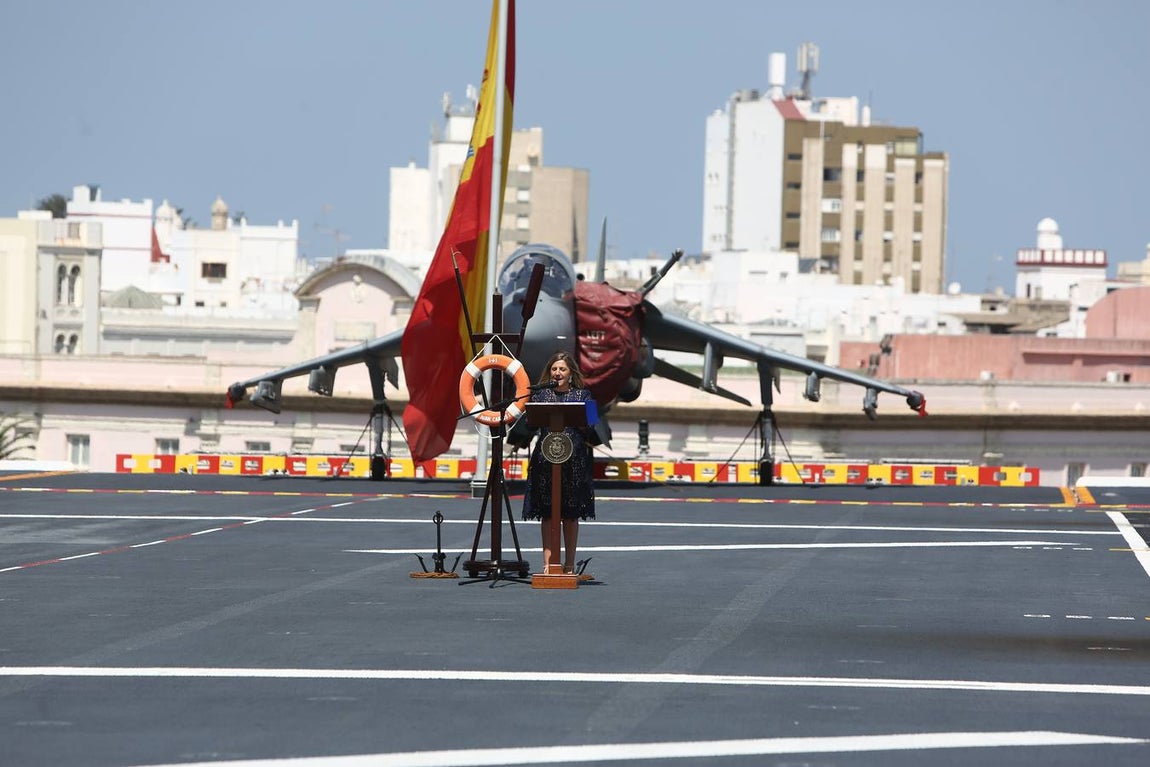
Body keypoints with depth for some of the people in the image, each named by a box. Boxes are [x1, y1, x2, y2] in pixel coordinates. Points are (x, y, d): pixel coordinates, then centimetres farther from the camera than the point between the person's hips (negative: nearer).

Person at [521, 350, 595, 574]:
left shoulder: (582, 395, 8)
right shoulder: (541, 394, 10)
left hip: (574, 460, 0)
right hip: (545, 457, 0)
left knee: (571, 514, 3)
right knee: (547, 513, -1)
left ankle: (569, 564, 10)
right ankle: (548, 562, 1)